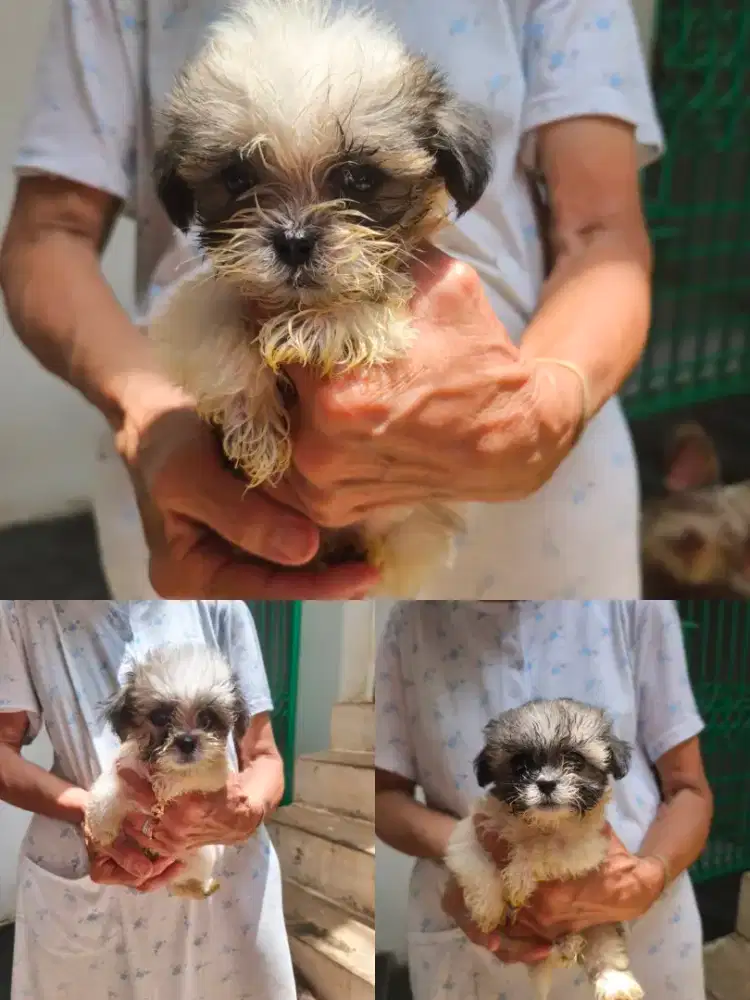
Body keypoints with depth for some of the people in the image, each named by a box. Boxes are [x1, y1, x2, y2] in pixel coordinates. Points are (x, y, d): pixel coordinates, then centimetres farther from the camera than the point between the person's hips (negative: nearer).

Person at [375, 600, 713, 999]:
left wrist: (648, 879, -25)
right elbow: (384, 793, -2)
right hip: (470, 949, 1)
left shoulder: (632, 603, -7)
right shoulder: (410, 623, -4)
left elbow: (687, 788, -4)